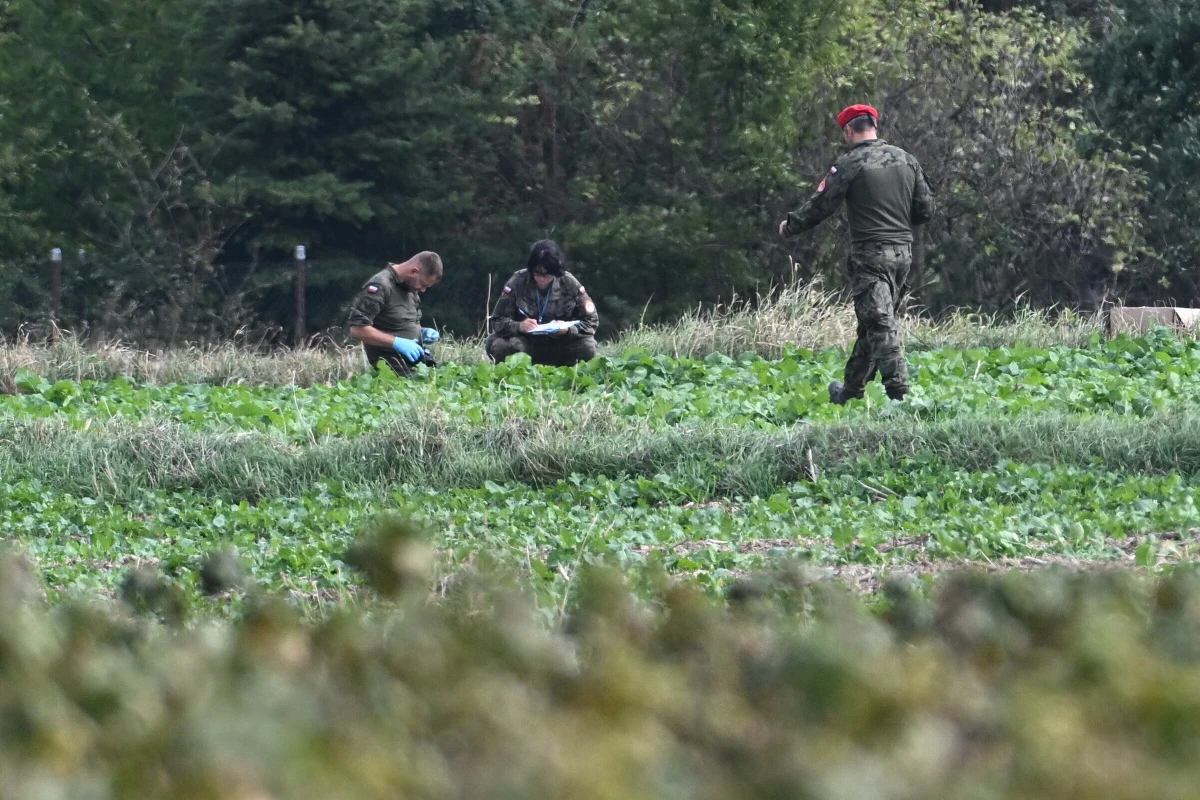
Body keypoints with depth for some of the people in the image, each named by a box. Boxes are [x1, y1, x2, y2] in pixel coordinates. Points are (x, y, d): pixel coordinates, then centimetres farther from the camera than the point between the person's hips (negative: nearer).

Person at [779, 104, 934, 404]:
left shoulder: (850, 165, -9)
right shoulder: (906, 160, 9)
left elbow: (821, 205, -5)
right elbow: (925, 209, 11)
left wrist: (790, 226, 12)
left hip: (870, 254, -7)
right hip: (903, 250, 7)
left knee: (879, 324, -7)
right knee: (876, 322, 15)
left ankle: (900, 393, -17)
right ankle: (851, 389, 27)